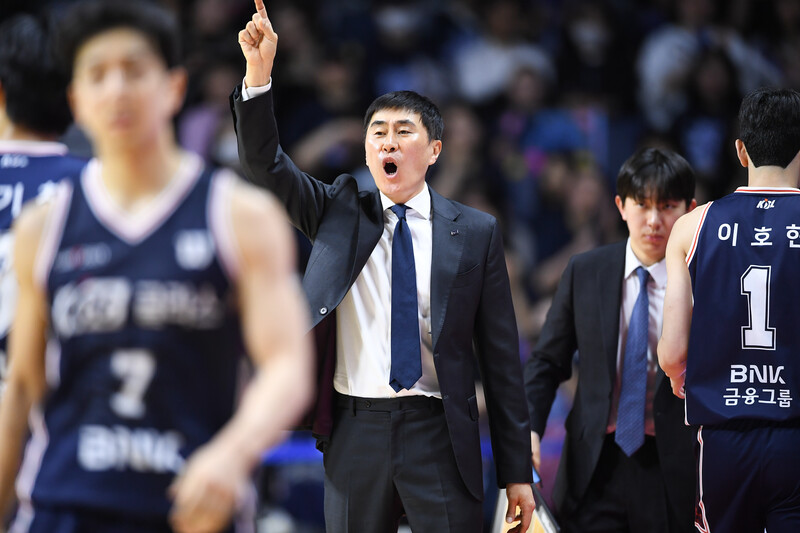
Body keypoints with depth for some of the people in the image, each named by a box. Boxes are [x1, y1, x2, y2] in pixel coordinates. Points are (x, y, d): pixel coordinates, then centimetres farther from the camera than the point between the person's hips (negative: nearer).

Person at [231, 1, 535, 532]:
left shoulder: (475, 233, 4)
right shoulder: (338, 213, 9)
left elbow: (501, 354, 3)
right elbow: (264, 164, -4)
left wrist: (516, 472, 0)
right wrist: (259, 71, -21)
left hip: (438, 436, -1)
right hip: (356, 434, 2)